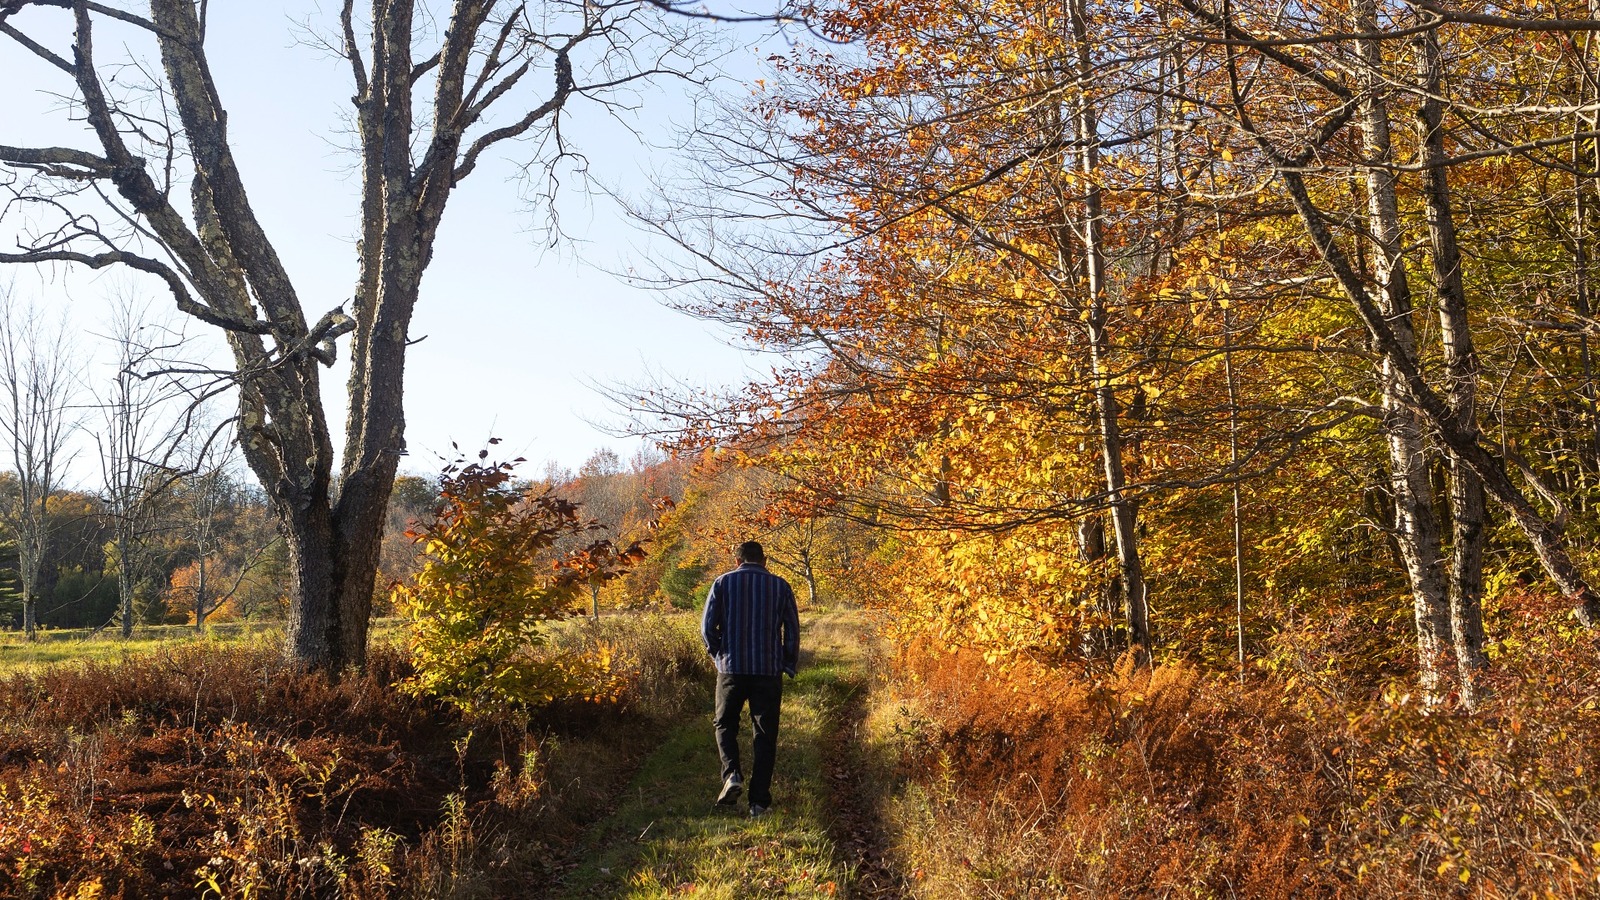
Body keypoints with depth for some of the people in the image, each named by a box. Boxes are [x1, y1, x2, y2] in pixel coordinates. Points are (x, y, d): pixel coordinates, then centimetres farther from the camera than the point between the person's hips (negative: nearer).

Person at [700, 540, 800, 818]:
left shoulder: (723, 582, 2)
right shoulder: (780, 586, 3)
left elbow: (707, 627, -1)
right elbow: (793, 630, 3)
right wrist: (789, 666, 14)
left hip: (731, 669, 0)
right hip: (769, 670, 1)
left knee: (726, 725, 18)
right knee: (765, 735, 7)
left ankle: (732, 773, -6)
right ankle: (759, 801, 5)